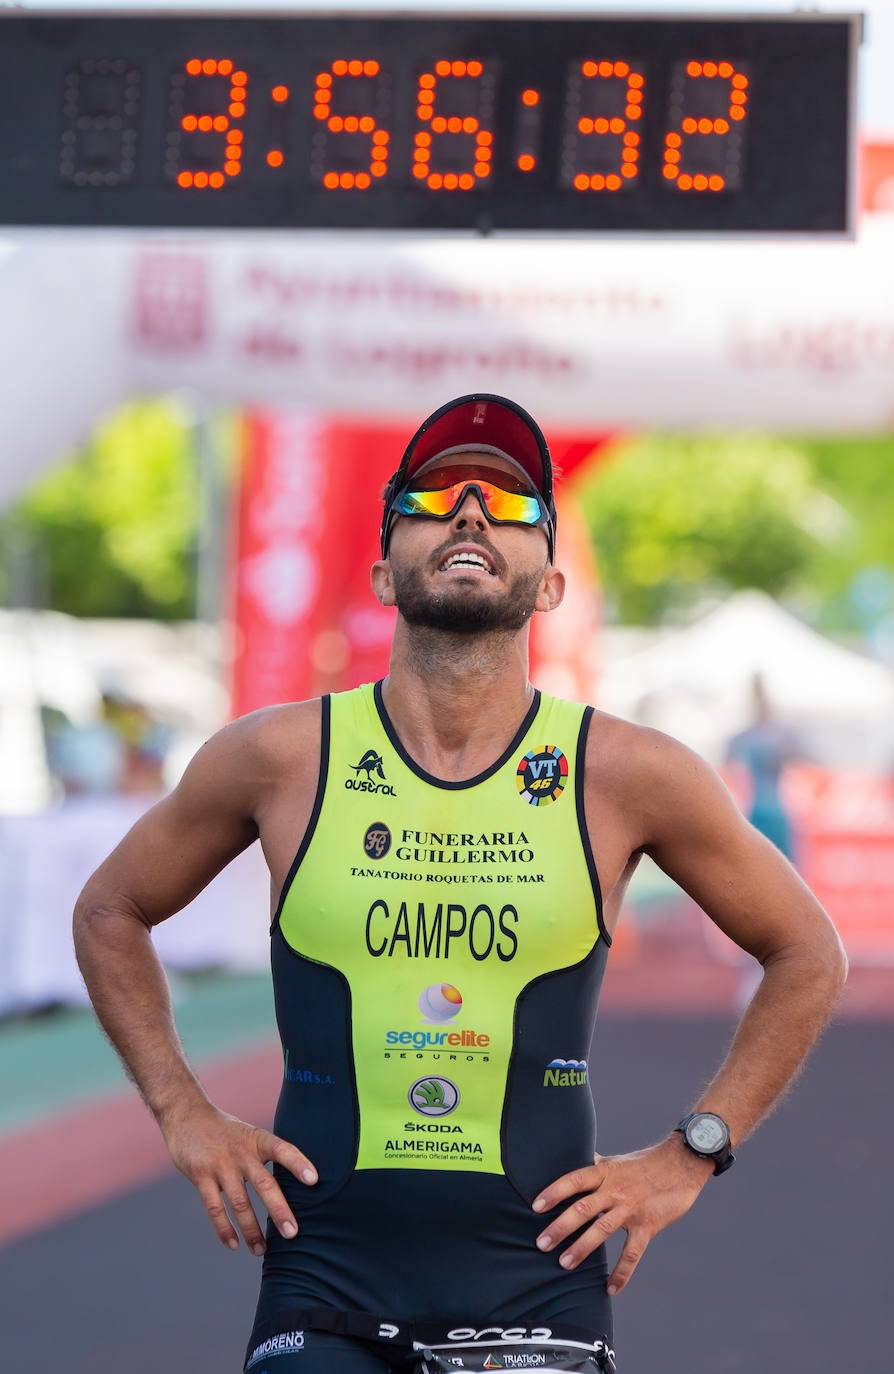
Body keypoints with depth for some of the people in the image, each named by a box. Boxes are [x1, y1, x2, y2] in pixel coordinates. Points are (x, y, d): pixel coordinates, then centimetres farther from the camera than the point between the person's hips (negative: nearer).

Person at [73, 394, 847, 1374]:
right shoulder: (280, 759, -1)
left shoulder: (628, 775, -2)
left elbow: (807, 953, 11)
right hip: (323, 1295, 0)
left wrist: (688, 1156, 5)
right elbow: (110, 912, 16)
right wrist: (184, 1116, 7)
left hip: (539, 1288, 0)